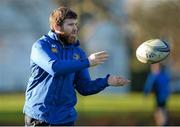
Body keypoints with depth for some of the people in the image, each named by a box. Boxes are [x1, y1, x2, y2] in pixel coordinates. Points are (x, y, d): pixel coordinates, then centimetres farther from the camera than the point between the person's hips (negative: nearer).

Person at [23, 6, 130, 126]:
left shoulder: (78, 52, 9)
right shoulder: (41, 45, -5)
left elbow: (84, 87, 6)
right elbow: (54, 67, -25)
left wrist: (106, 81, -11)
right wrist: (87, 62, -25)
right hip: (38, 116, -4)